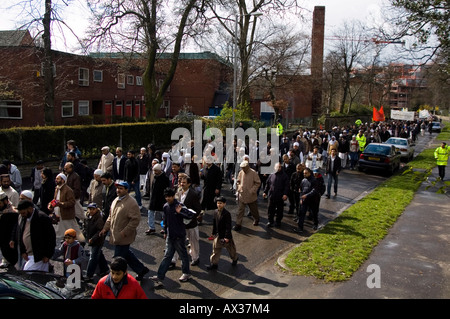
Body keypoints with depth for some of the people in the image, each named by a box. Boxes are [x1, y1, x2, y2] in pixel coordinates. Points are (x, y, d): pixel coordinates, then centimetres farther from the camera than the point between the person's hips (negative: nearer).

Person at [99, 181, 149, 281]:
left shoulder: (131, 203, -19)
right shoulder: (116, 200, 10)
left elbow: (136, 220, -22)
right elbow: (110, 216, 19)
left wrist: (124, 232, -22)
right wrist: (105, 228, 9)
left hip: (123, 237, -9)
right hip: (115, 236, 9)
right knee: (127, 254, 20)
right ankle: (141, 269, 36)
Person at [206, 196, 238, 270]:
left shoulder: (227, 214, -22)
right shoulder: (216, 212, -1)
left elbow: (228, 226, -20)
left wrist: (227, 236, -21)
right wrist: (213, 232, 15)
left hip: (226, 235, -5)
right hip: (218, 235, 5)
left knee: (230, 248, 15)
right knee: (216, 250, 10)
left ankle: (234, 259, 40)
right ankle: (214, 263, 22)